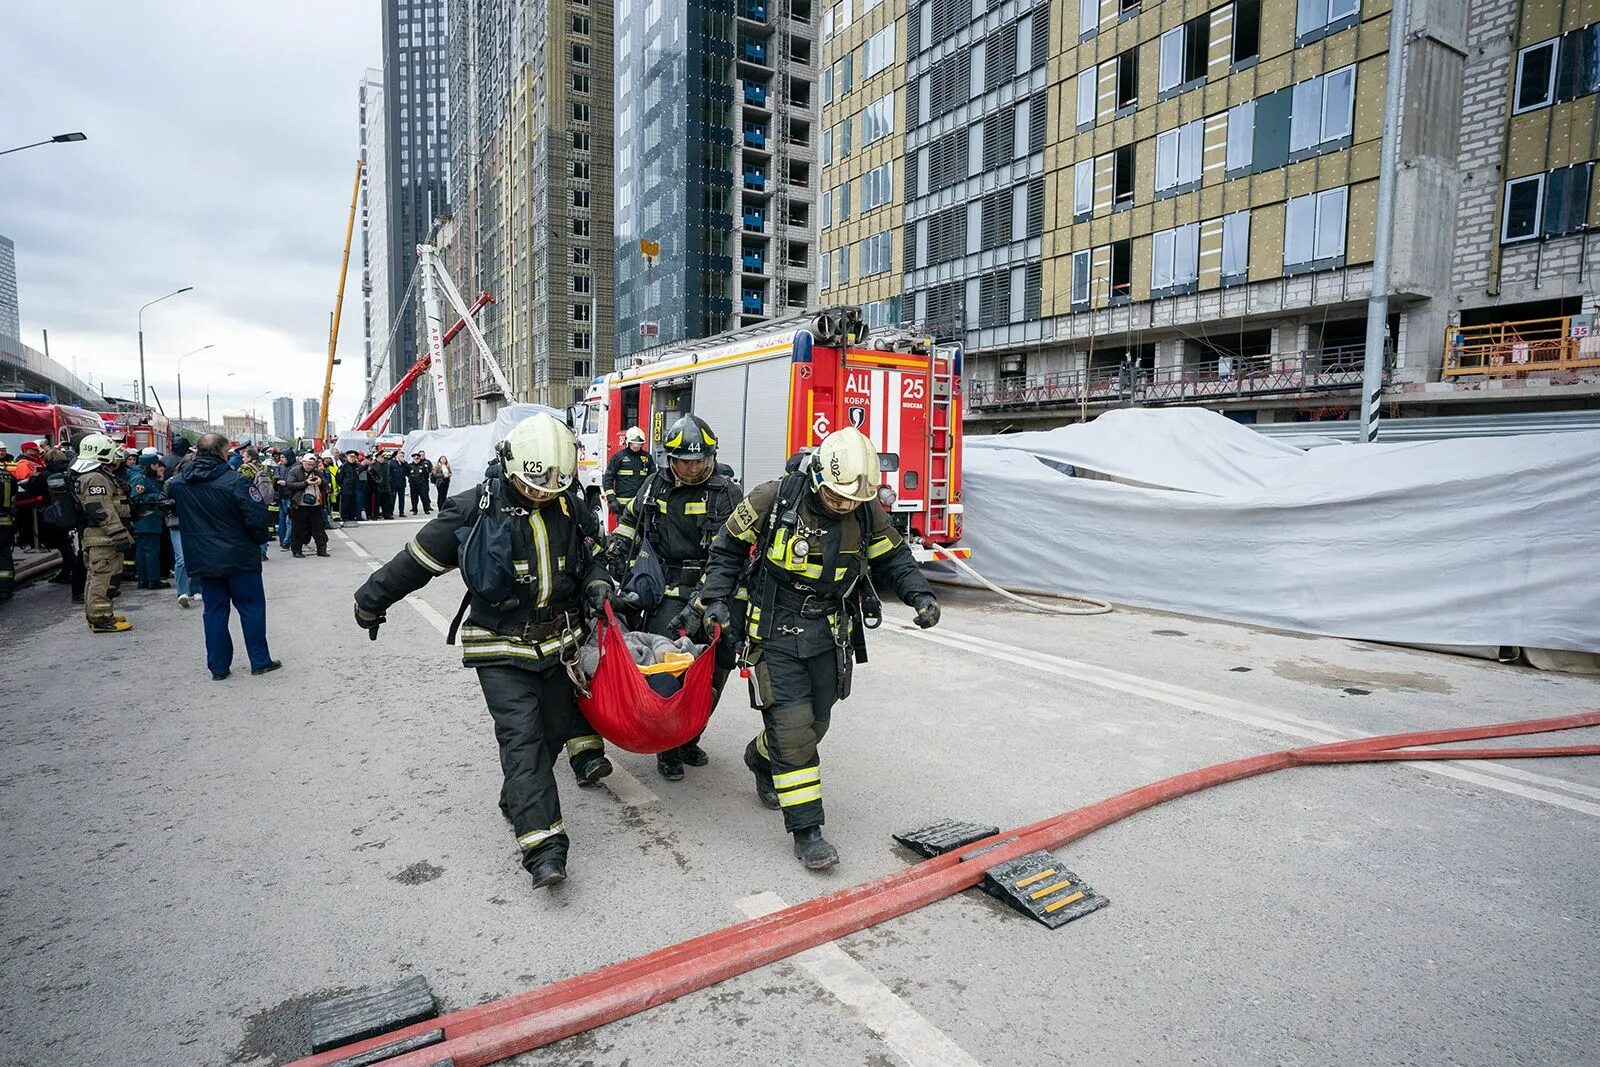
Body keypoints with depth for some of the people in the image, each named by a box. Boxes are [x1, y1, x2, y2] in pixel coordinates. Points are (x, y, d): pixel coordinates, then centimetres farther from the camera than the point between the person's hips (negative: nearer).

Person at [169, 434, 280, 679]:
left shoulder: (179, 482, 2)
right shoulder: (235, 481, -17)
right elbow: (256, 517, -19)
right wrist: (262, 538, -1)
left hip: (202, 560, 5)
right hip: (239, 557, -5)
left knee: (214, 610, 12)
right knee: (251, 607, 6)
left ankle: (218, 667, 15)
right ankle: (260, 661, 10)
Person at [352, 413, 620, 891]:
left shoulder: (571, 508, -2)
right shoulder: (474, 510, -15)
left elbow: (591, 556, 15)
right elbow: (417, 559, -5)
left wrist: (597, 583, -7)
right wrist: (371, 602, 5)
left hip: (559, 641, 5)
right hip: (501, 650, -5)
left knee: (556, 725, 15)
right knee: (522, 738, -11)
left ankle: (517, 801, 42)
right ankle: (543, 845, -11)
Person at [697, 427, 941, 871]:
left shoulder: (866, 513, -5)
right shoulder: (774, 499, -15)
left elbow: (893, 558, 8)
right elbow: (729, 546, -3)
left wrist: (920, 596, -7)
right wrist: (715, 598, -10)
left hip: (830, 635, 5)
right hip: (776, 633, -4)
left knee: (813, 726, 15)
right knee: (792, 728, -8)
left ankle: (760, 757, 47)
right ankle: (806, 830, 5)